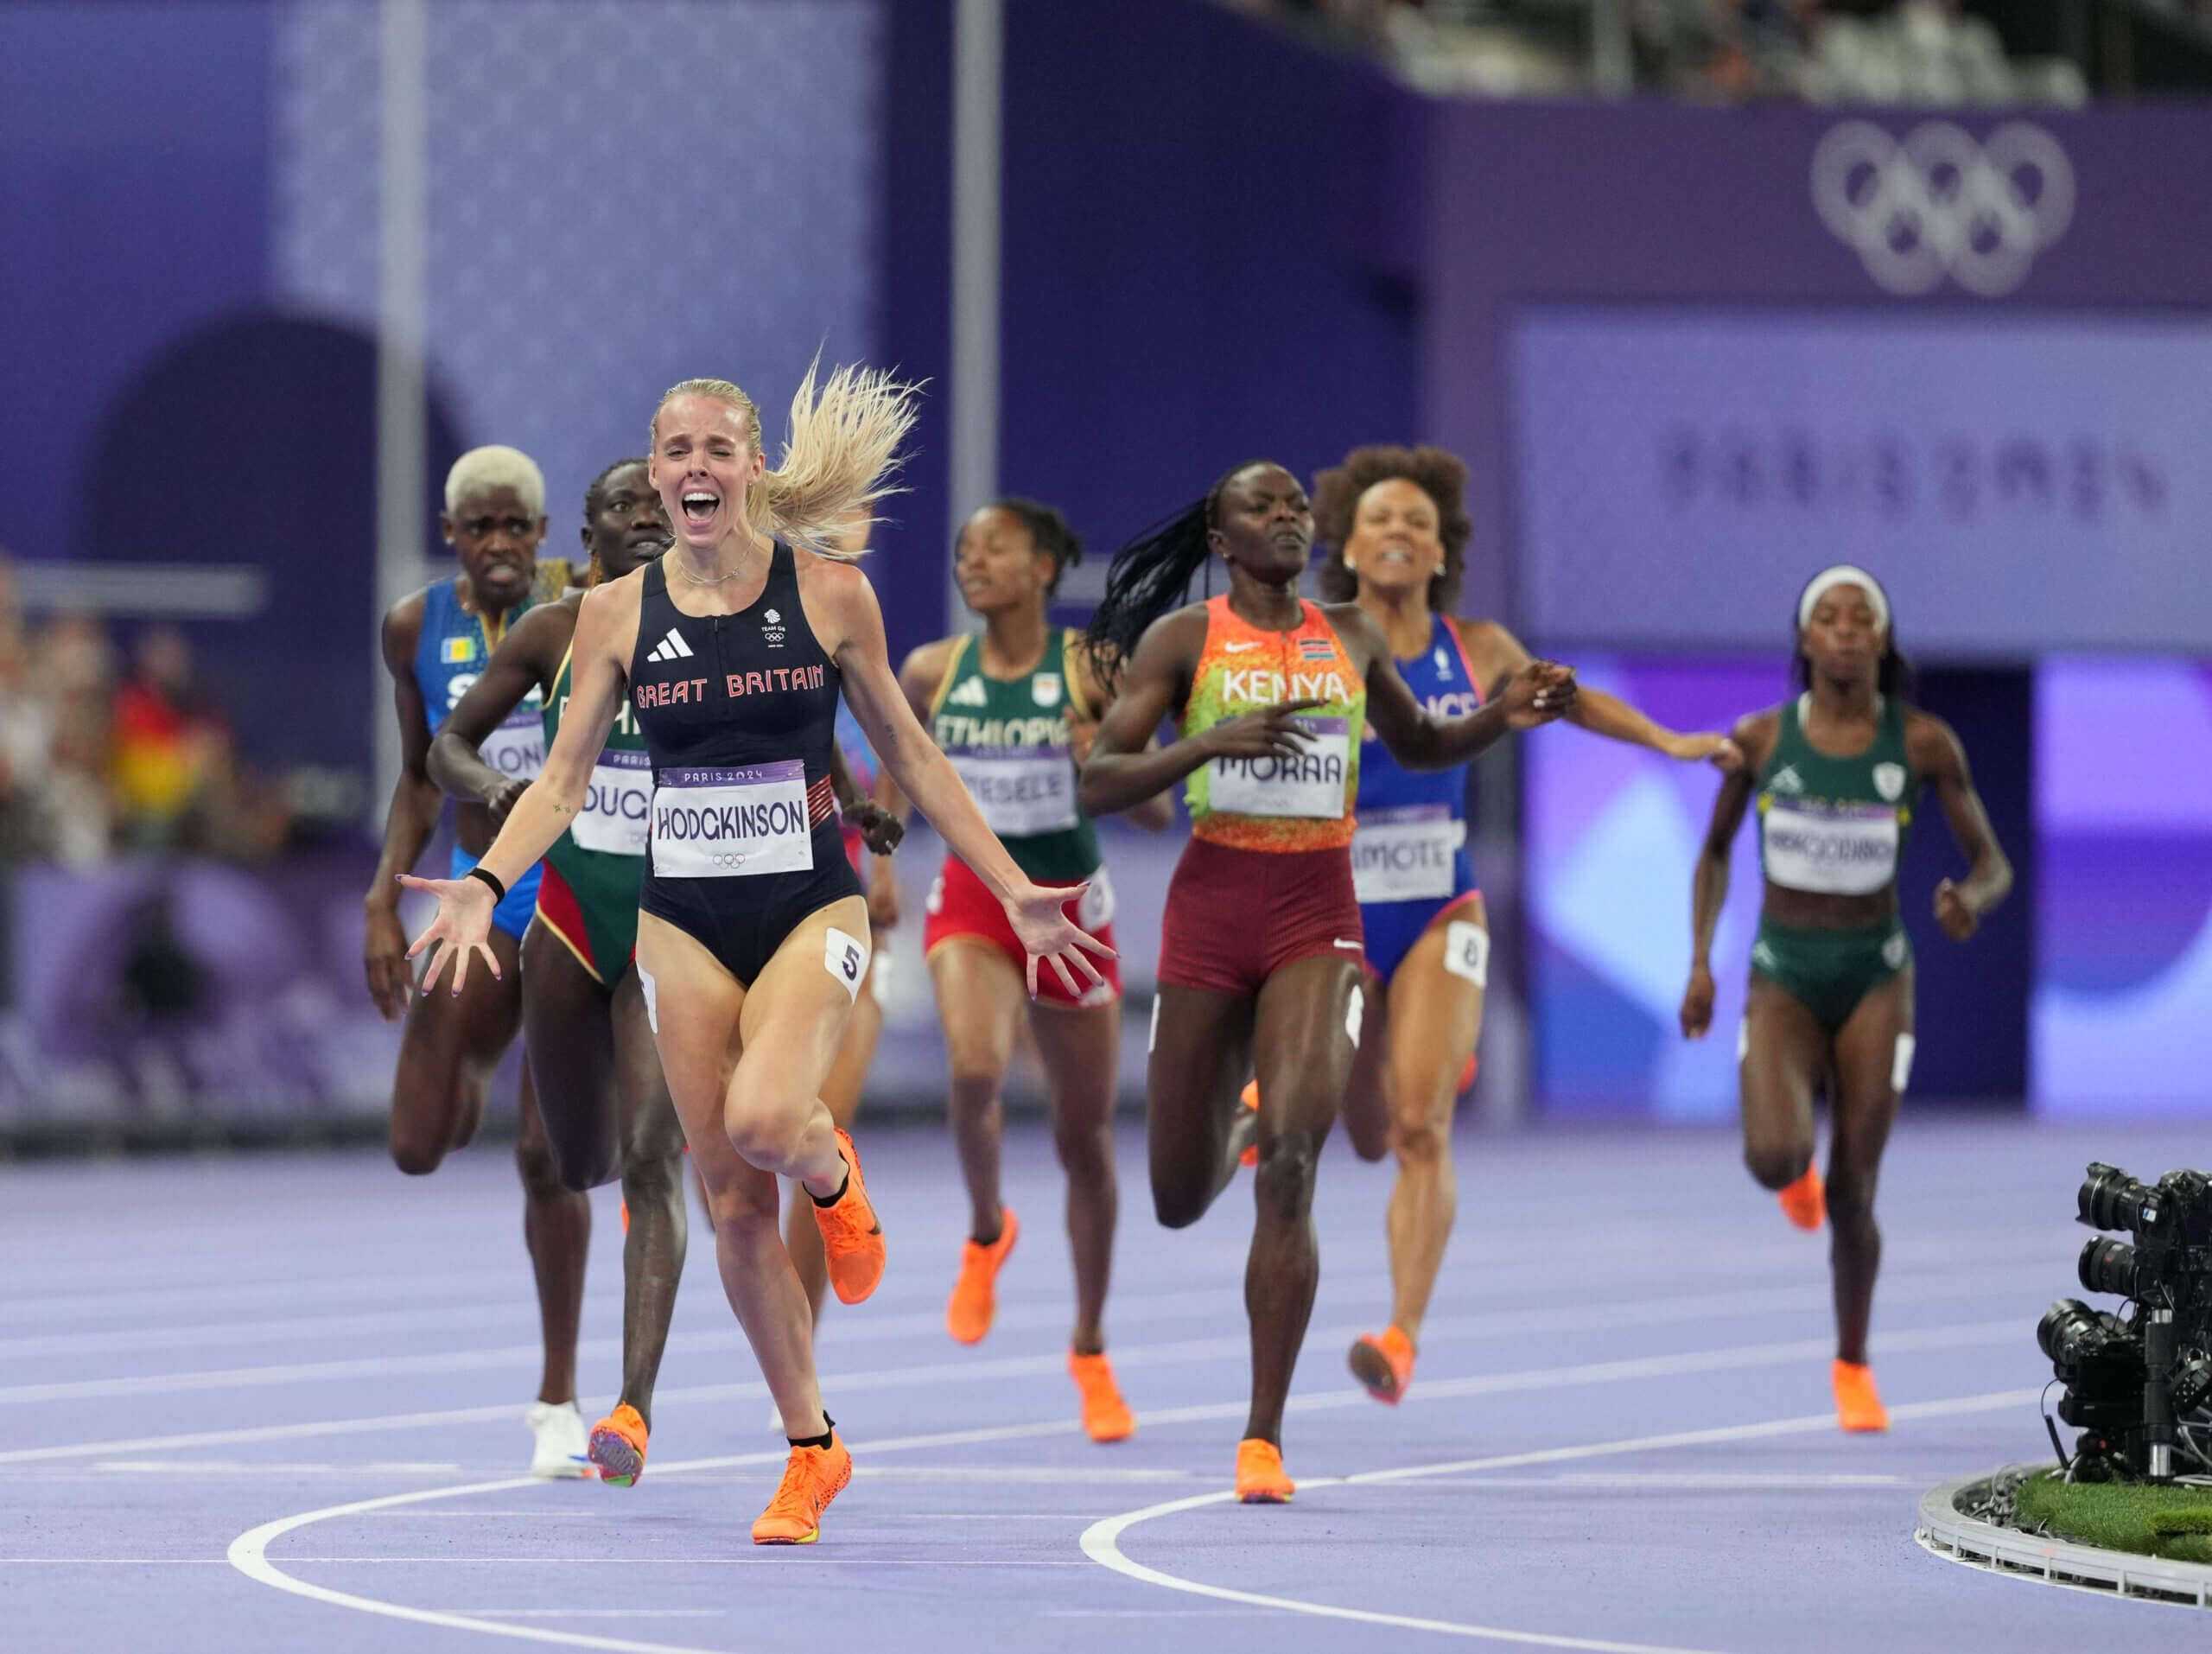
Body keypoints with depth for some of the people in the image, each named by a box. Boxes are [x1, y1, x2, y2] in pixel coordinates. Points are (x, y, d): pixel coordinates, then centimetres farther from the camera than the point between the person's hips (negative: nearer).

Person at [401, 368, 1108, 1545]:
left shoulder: (829, 594, -3)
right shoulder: (618, 611, 1)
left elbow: (908, 754, 6)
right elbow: (564, 776, 4)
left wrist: (1013, 892, 4)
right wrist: (486, 885, -12)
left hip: (809, 905, -2)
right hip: (683, 919, 2)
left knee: (763, 1119, -29)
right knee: (733, 1204, 2)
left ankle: (833, 1173, 9)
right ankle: (811, 1450, 16)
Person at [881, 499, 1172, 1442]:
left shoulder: (1091, 670, -8)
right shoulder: (932, 673, -1)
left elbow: (1157, 810, -7)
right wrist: (879, 861, 6)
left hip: (1070, 908, 0)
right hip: (972, 901, 0)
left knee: (1085, 1137, 7)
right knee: (975, 1069, -30)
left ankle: (1091, 1349, 24)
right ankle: (986, 1233, 2)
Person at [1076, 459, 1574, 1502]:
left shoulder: (1350, 635, 11)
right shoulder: (1182, 639, 0)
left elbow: (1417, 745, 27)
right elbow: (1096, 783, -6)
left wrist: (1500, 719, 7)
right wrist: (1213, 742, -21)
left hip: (1319, 916, 1)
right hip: (1211, 906, -1)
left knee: (1291, 1164, -18)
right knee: (1181, 1199, 7)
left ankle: (1263, 1441, -15)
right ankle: (1232, 1133, 49)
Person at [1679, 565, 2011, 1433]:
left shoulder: (1924, 742, -7)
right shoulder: (1760, 739, -5)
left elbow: (1994, 865, -3)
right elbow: (1714, 852, 10)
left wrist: (1971, 898, -27)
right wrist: (1699, 962, -1)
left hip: (1877, 979, 0)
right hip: (1782, 979, 0)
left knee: (1850, 1198, -2)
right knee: (1774, 1157, -25)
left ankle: (1852, 1367, 25)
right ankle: (1797, 1165, 16)